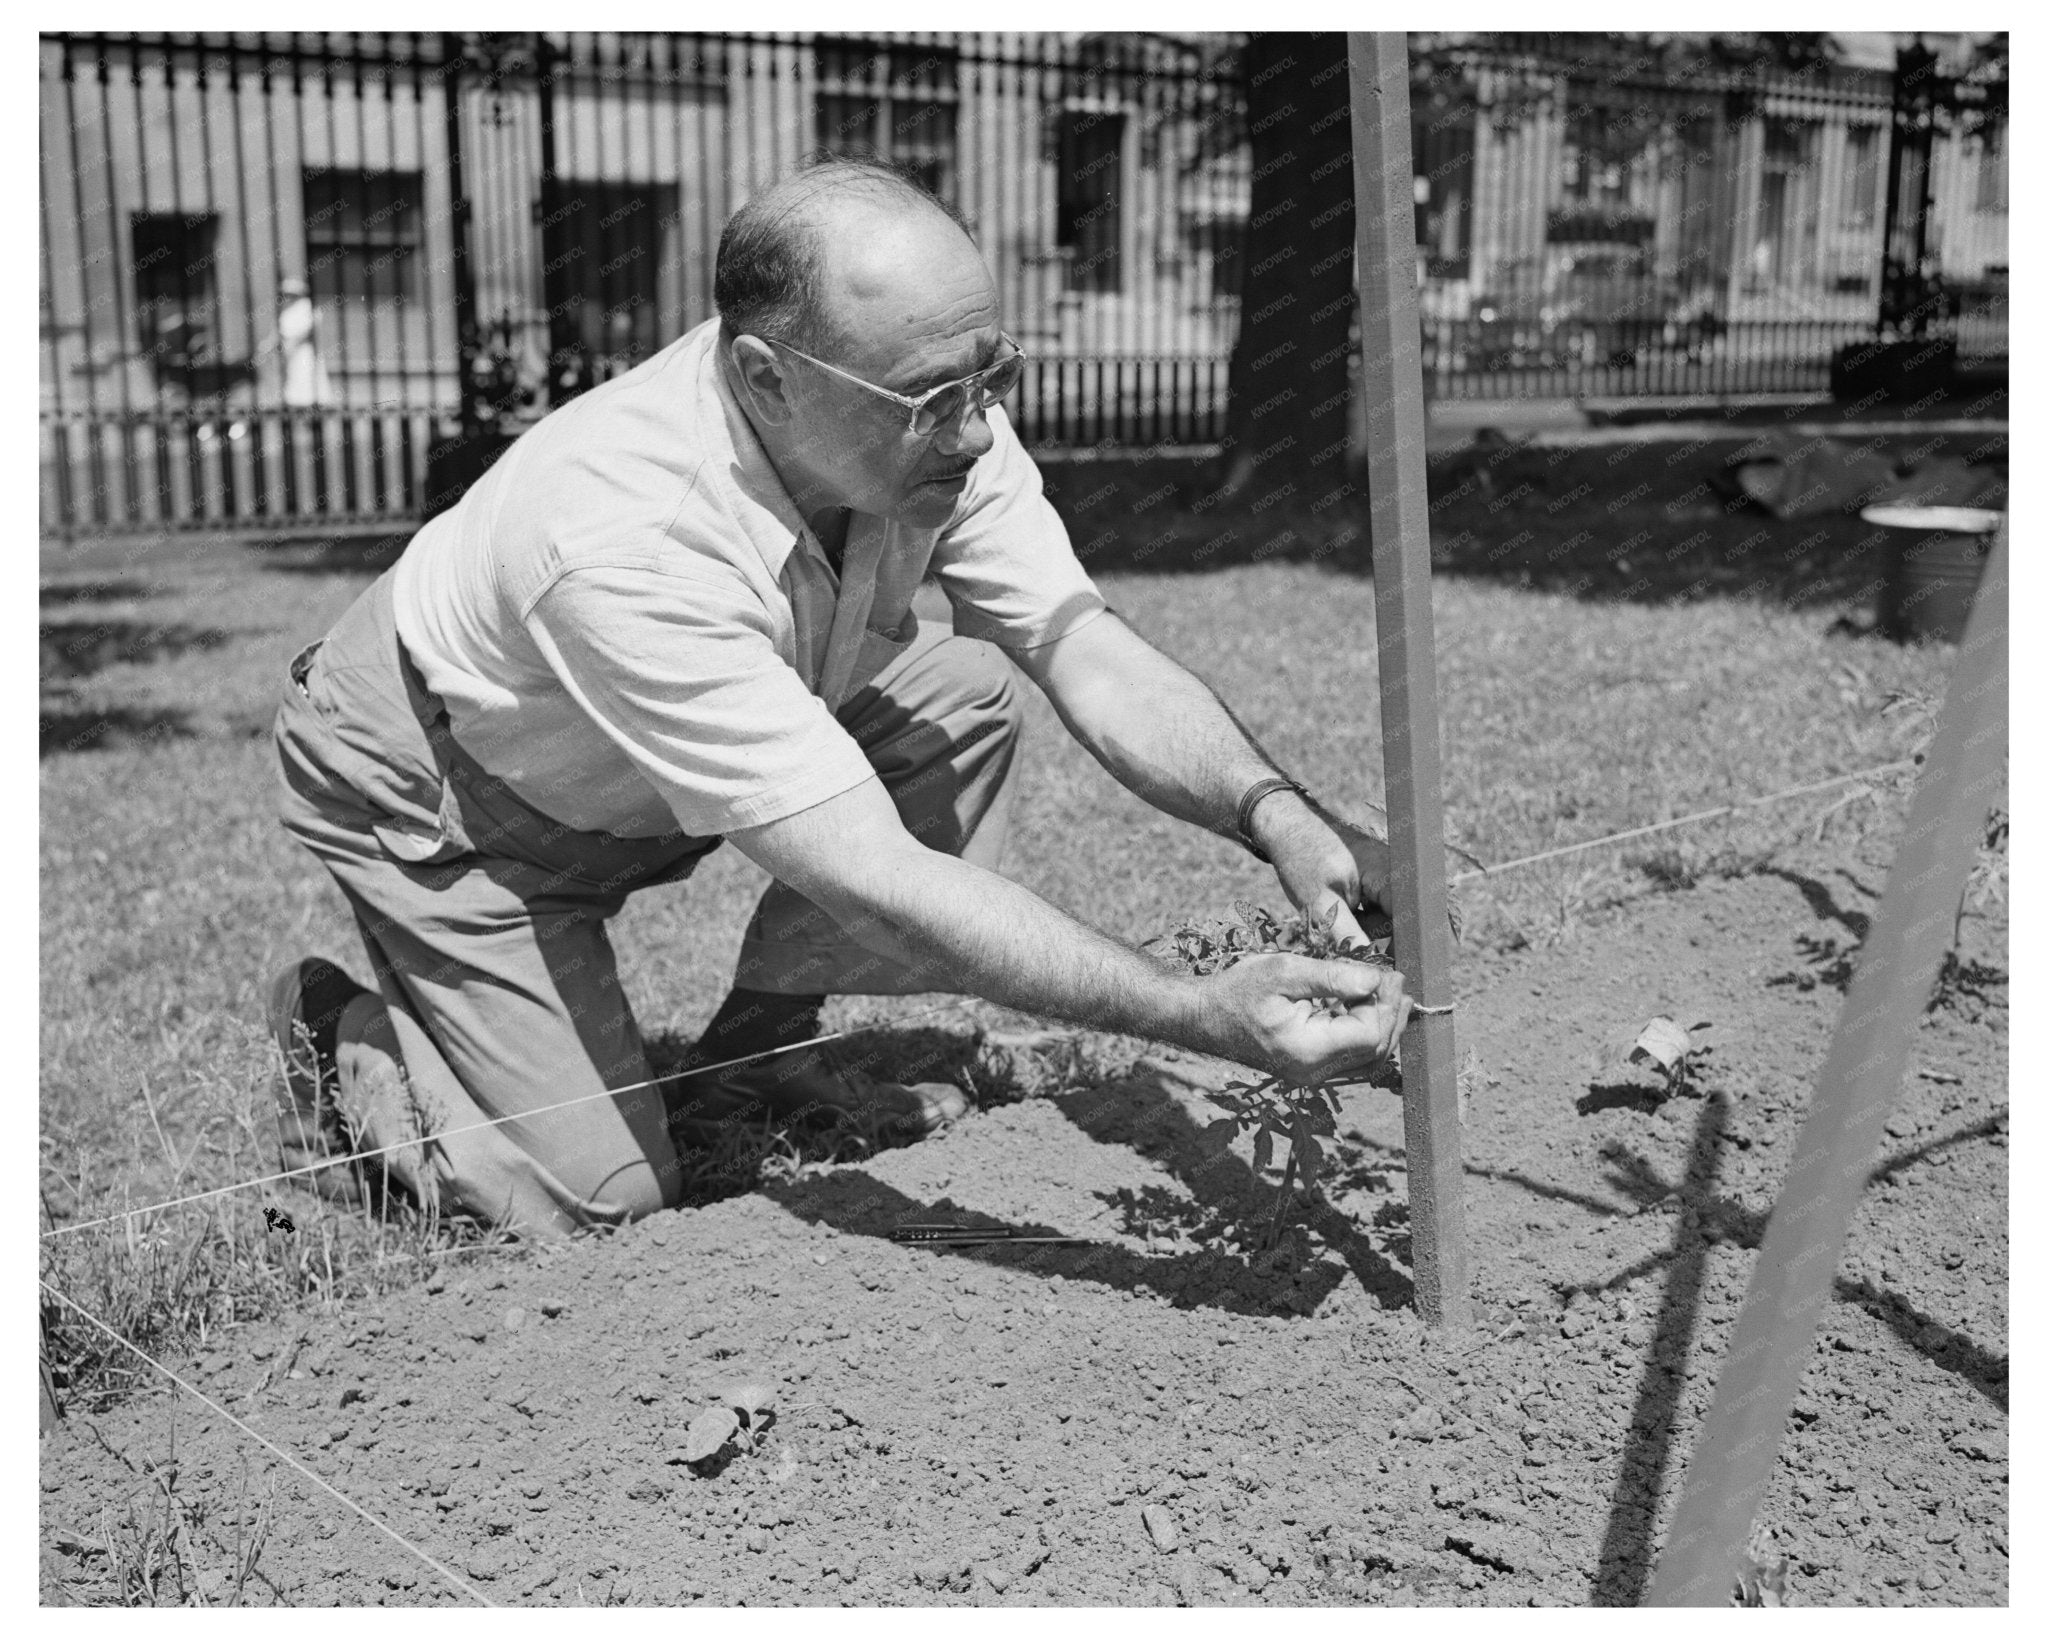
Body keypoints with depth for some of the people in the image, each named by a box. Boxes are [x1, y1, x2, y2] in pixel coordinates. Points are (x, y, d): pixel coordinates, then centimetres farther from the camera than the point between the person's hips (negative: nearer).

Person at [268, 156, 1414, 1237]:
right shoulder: (625, 542, -42)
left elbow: (1090, 652, -21)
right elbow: (872, 878, -44)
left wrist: (1276, 813, -39)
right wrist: (1203, 1016, -48)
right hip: (434, 795, -7)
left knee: (970, 699, -11)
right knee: (598, 1194, -14)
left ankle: (757, 1056, 5)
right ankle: (339, 1035, 15)